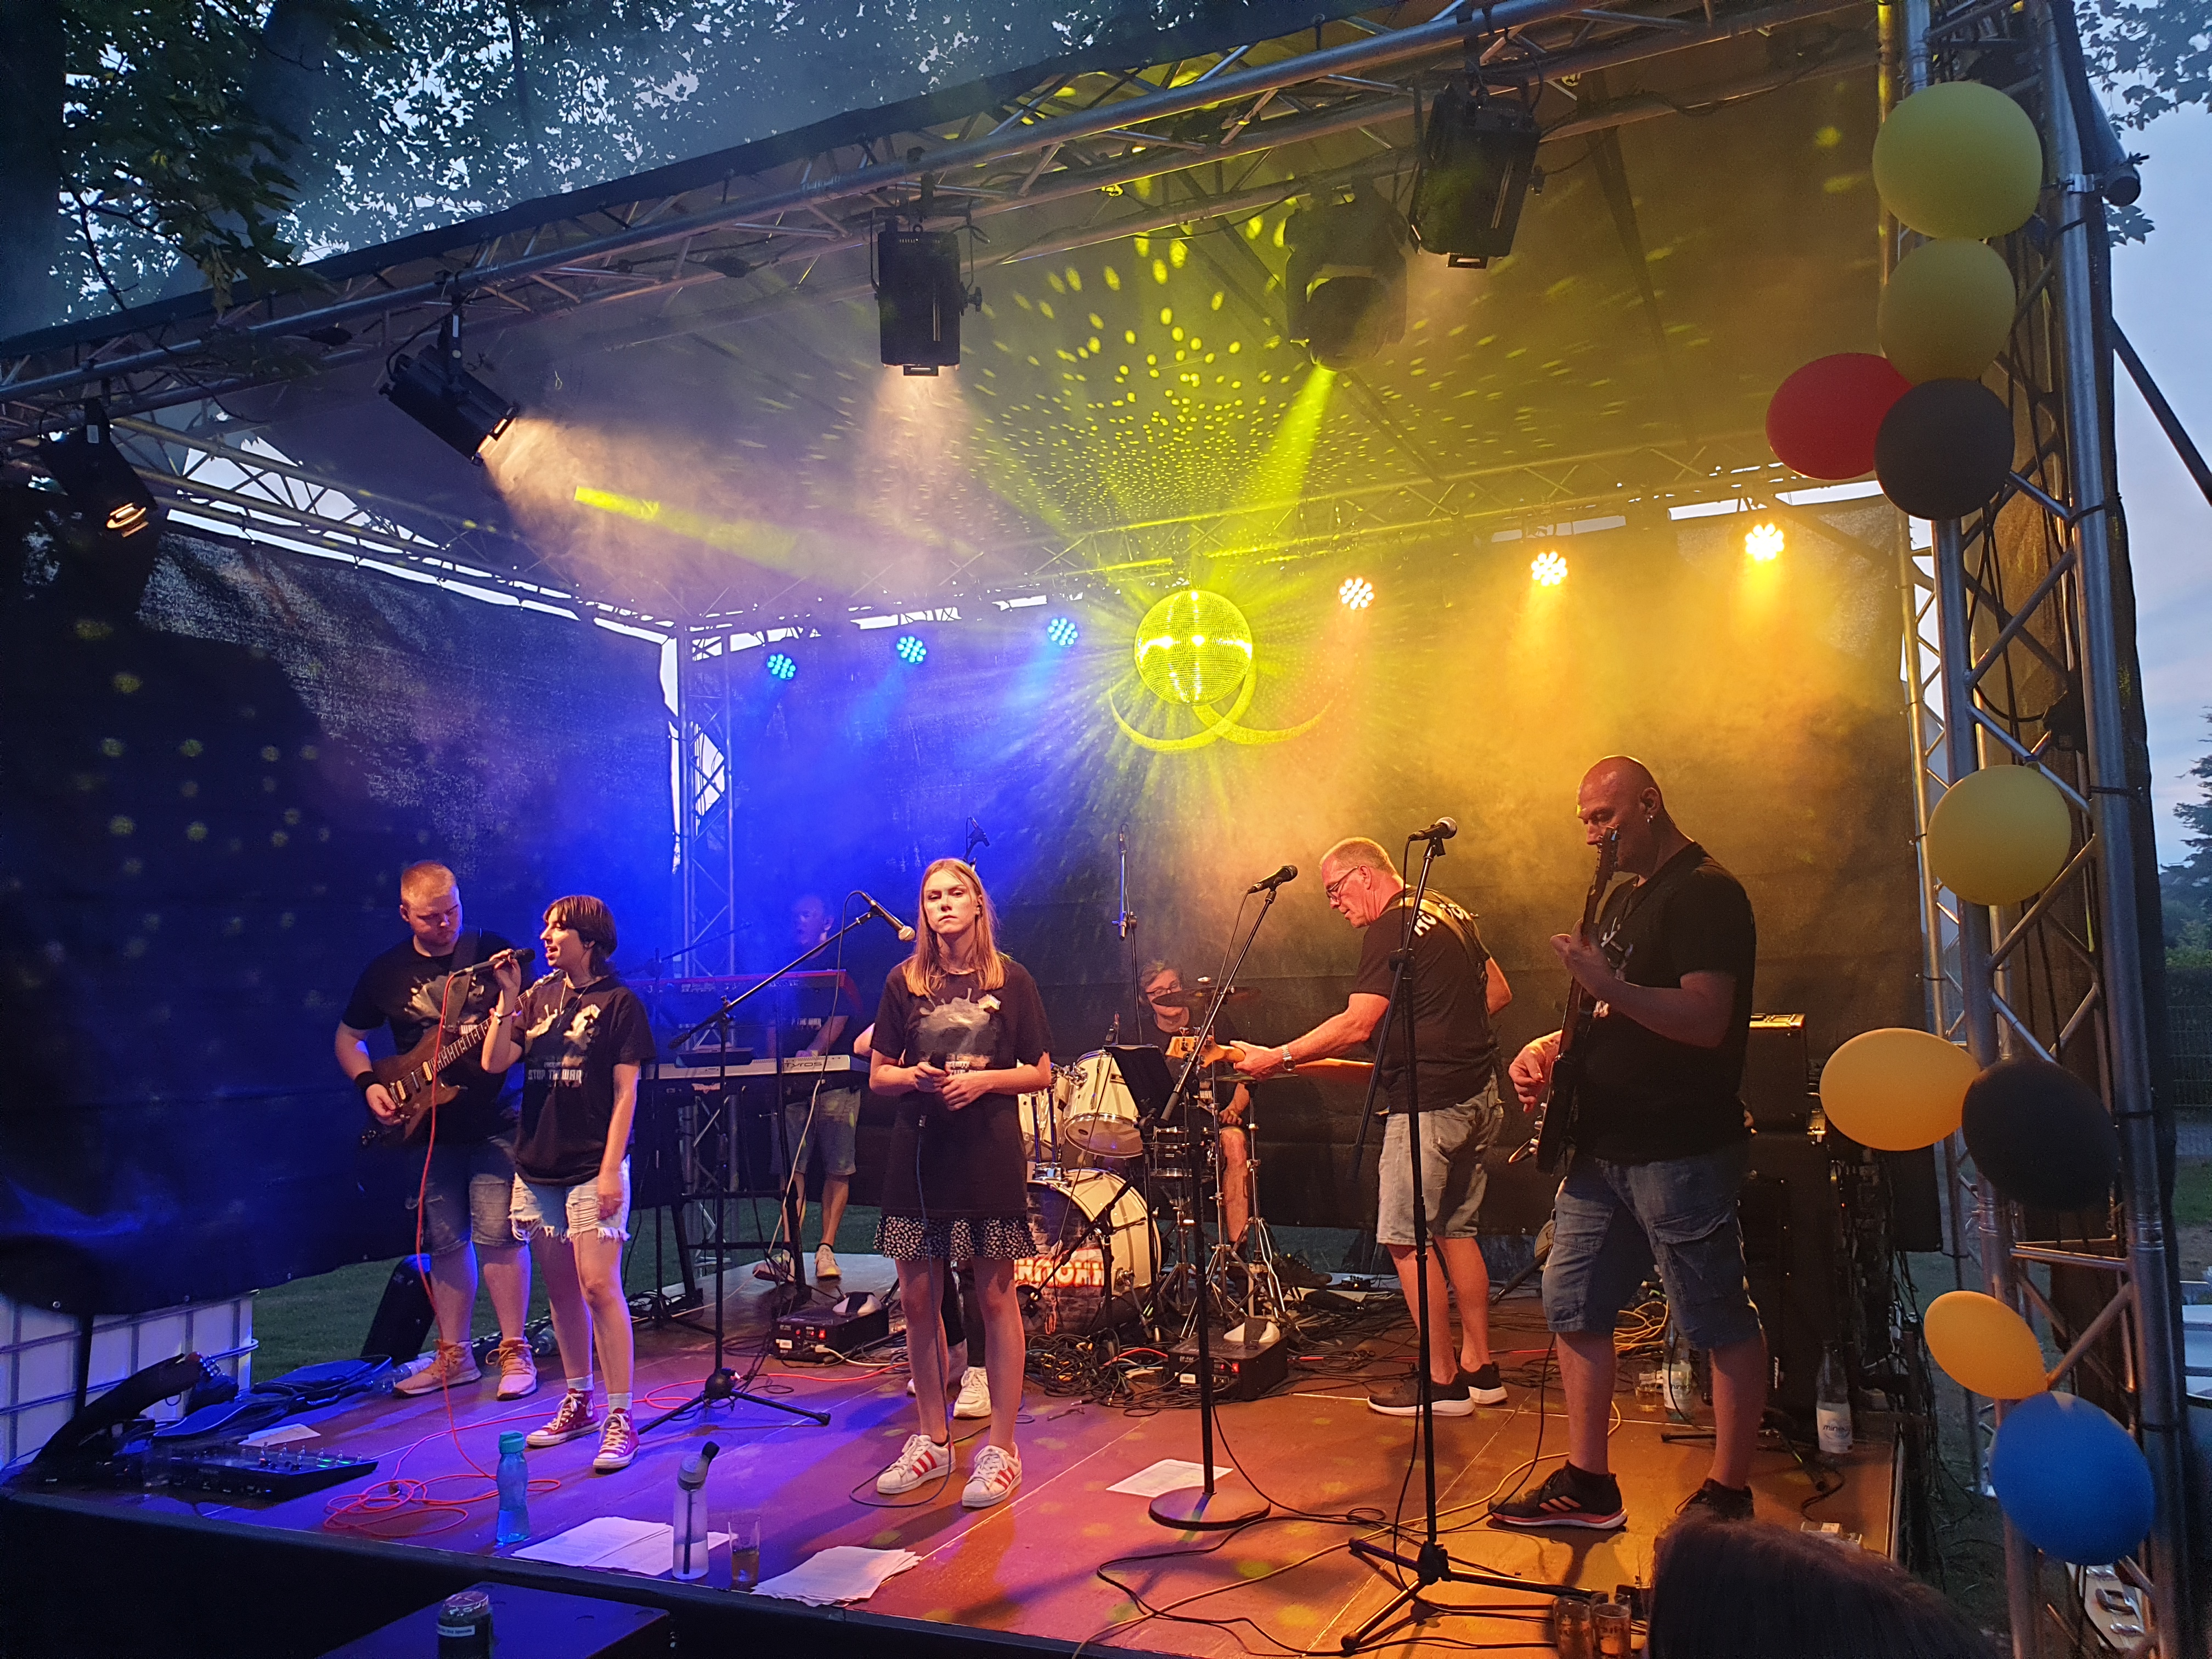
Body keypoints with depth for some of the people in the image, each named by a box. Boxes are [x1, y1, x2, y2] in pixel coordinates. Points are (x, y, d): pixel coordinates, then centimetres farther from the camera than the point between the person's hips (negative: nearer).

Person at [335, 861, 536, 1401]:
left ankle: (514, 1352, 5)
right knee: (445, 1242, 10)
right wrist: (369, 1084, 0)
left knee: (497, 1234, -6)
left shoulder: (494, 952, -2)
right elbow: (348, 1037, 16)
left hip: (495, 1123, -3)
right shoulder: (385, 971, 5)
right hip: (427, 1130, 3)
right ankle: (454, 1356, 22)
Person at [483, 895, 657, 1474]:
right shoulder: (540, 997, 12)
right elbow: (495, 1061, 3)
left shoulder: (619, 1002, -5)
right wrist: (509, 1000, -6)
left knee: (599, 1286, -10)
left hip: (592, 1168, -6)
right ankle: (579, 1403, 26)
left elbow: (626, 1092, -8)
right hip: (538, 1164, 6)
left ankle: (620, 1418, -3)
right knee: (560, 1289, 13)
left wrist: (612, 1168, -14)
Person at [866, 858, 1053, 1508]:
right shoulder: (904, 981, 5)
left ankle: (1001, 1448, 13)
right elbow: (878, 1075, 8)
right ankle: (933, 1439, 24)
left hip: (989, 1155, -2)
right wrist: (914, 1077, -13)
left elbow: (1041, 1073, 3)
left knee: (995, 1297, 2)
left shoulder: (1011, 980, 1)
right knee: (918, 1299, 7)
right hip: (919, 1154, 3)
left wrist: (984, 1080, -13)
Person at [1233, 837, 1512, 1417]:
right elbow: (1499, 991, 21)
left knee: (1404, 1237, -2)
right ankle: (1479, 1368, 21)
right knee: (1456, 1230, 16)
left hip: (1429, 1102, -10)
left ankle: (1442, 1380, 5)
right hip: (1477, 1092, 10)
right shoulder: (1450, 912, 14)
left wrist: (1278, 1058, -17)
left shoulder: (1392, 929, -15)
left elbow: (1355, 1026, -21)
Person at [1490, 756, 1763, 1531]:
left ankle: (1729, 1496, 16)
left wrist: (1608, 986, -31)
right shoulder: (1624, 898, 17)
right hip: (1604, 1146, 10)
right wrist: (1552, 1046, 8)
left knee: (1719, 1321, 3)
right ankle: (1588, 1483, 22)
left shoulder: (1705, 893, -12)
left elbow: (1706, 1021, -23)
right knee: (1572, 1307, 11)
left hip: (1681, 1150, -10)